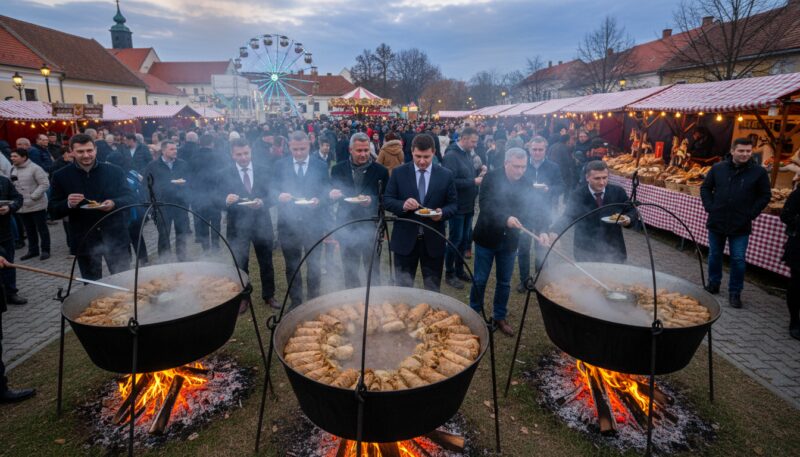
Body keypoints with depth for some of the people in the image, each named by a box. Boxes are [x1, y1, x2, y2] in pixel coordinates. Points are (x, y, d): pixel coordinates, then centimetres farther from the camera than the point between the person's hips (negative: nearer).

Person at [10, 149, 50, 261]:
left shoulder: (34, 168, -12)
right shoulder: (13, 170, 10)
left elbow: (45, 184, -15)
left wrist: (33, 196, -19)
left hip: (37, 205, -7)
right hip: (22, 206, 7)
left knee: (42, 229, 2)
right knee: (30, 230, 14)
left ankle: (45, 250, 9)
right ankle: (33, 250, 23)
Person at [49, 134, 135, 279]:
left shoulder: (115, 171, -1)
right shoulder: (61, 176, 0)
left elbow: (129, 198, -1)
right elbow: (53, 211, 3)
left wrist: (114, 203, -22)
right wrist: (68, 204, -19)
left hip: (115, 238, -1)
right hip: (84, 242, 1)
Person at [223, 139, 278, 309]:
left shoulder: (263, 170, -1)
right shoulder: (226, 174, -5)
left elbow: (272, 196, -2)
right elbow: (222, 202, -5)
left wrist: (262, 202, -23)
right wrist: (227, 201, -28)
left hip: (261, 223, 1)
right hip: (238, 225, -1)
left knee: (266, 262, 14)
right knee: (240, 264, 12)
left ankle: (269, 295, 31)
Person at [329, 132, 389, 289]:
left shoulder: (381, 171, -5)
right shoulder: (338, 169, 1)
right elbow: (332, 195, 8)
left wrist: (372, 200, -21)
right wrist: (332, 195, -15)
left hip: (371, 228, -2)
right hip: (347, 227, 2)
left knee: (373, 270, 11)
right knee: (350, 270, 16)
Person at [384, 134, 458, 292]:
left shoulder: (446, 175, 0)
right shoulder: (399, 172, -1)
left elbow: (454, 204, 3)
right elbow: (387, 200, 0)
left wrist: (442, 212, -19)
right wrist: (402, 205, -20)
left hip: (433, 240, 1)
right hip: (405, 239, 0)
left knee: (433, 290, 14)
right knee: (403, 288, 10)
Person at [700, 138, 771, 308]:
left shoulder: (759, 172, -3)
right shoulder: (718, 168, 0)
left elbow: (765, 196, 4)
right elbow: (705, 188, 10)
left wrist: (751, 214, -5)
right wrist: (709, 207, -1)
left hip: (741, 226, -2)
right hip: (716, 222, 2)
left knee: (738, 260, 1)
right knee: (714, 255, 14)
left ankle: (735, 292, 13)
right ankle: (713, 284, 32)